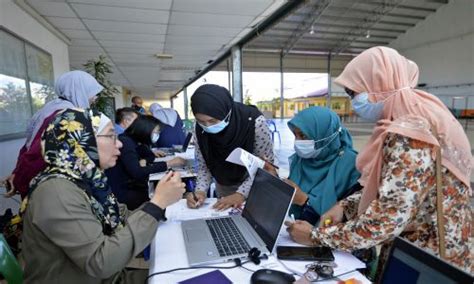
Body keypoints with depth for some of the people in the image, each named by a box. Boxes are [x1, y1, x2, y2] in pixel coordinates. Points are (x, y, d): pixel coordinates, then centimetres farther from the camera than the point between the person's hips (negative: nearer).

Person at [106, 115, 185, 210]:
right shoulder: (125, 142, -19)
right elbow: (137, 173, -29)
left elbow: (151, 155, 19)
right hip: (121, 194, -8)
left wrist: (144, 161, -6)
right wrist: (168, 164, -28)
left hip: (131, 187, 8)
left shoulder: (137, 142, 5)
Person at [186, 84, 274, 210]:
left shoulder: (255, 122, -31)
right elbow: (203, 165, -8)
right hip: (224, 186, 3)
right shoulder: (200, 128, -19)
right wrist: (200, 191, -24)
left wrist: (241, 194, -30)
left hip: (256, 186, -3)